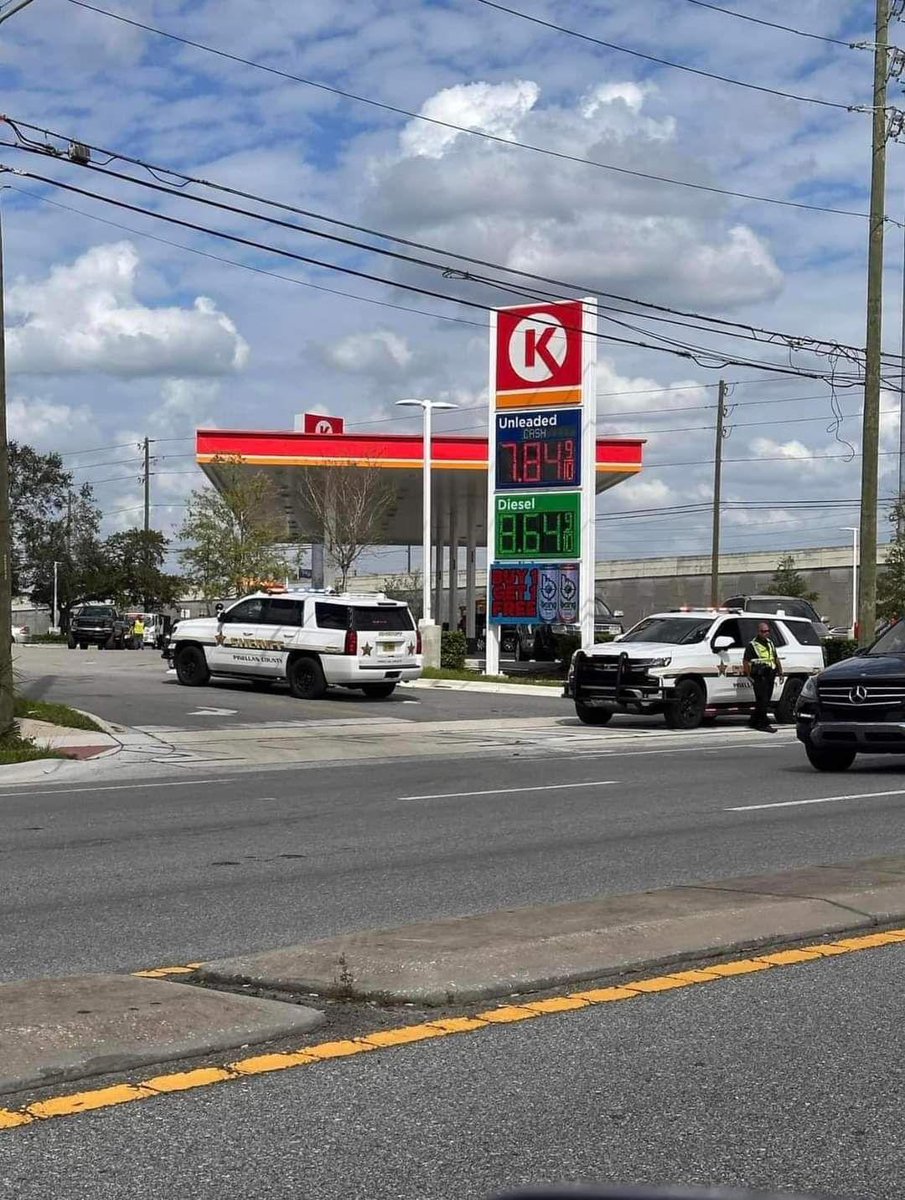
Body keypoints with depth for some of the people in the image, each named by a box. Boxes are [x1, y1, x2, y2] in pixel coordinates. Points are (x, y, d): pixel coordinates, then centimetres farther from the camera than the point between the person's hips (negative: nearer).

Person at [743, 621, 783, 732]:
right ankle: (764, 724, -7)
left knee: (765, 701, 10)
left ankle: (753, 722, 19)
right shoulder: (752, 645, -4)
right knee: (762, 701, -10)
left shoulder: (770, 643, 18)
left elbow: (776, 659, 27)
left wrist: (780, 672, 20)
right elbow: (746, 662, -8)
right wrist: (749, 677, -14)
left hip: (770, 676, 7)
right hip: (759, 677, -7)